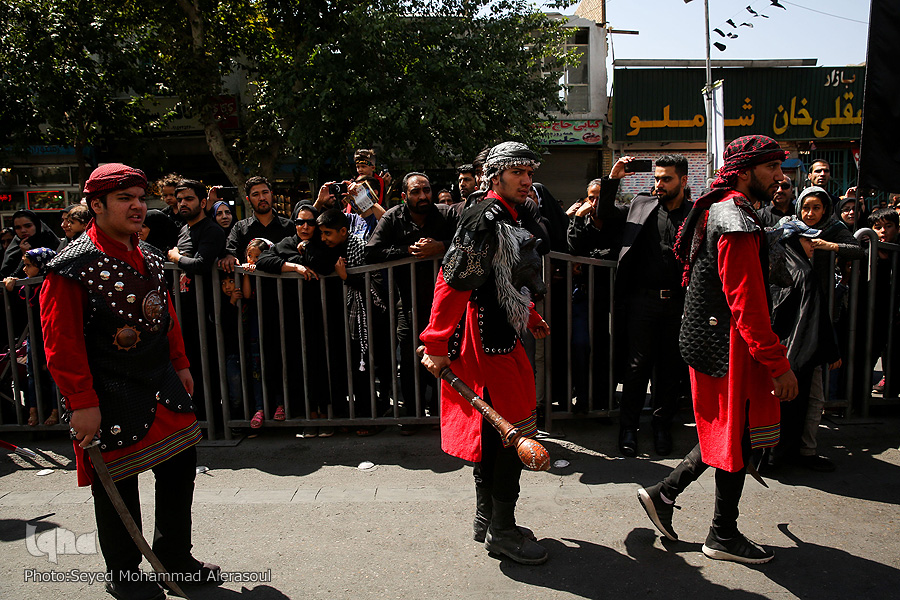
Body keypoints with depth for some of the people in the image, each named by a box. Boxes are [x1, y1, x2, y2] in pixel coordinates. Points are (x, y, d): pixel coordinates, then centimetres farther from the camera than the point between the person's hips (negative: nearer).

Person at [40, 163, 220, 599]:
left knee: (181, 465, 13)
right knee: (117, 482, 7)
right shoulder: (72, 267, -15)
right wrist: (82, 404, -18)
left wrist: (180, 365, 17)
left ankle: (175, 557, 33)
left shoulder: (150, 258, 8)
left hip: (162, 387, 7)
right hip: (111, 400, -7)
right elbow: (62, 343, -17)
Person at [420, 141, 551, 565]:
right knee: (513, 431, -4)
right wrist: (436, 345, -24)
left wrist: (530, 318, 30)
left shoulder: (507, 219, 16)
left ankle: (487, 519, 29)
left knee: (491, 429, 16)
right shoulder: (486, 217, -16)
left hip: (498, 336, 10)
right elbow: (453, 280, -22)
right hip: (486, 339, -10)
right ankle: (501, 530, 10)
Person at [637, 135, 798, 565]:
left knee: (727, 431, 17)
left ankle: (663, 494, 24)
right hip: (729, 346, -10)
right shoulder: (737, 221, -19)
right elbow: (748, 305, -23)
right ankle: (723, 536, 21)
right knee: (735, 435, 4)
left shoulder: (718, 211, 14)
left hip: (710, 338, 10)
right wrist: (778, 364, -21)